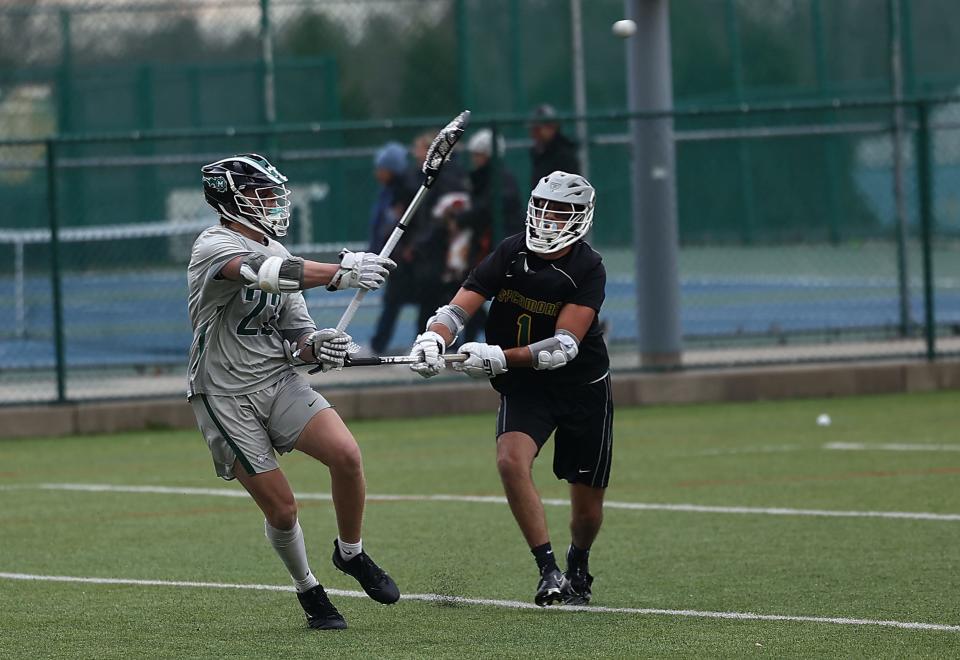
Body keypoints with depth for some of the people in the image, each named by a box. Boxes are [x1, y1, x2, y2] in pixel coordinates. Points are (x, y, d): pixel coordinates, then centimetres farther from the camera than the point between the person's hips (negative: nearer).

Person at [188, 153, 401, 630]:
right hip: (226, 398, -6)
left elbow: (295, 335, 14)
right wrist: (341, 273, -38)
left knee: (345, 453, -17)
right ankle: (308, 591, 18)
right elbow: (264, 273, -35)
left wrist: (316, 346, -10)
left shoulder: (276, 253, 11)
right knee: (281, 508, -7)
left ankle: (351, 554, 6)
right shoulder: (214, 247, -14)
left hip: (279, 380, 6)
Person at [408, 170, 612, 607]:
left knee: (587, 505, 8)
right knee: (511, 460, -29)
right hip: (523, 388, 1)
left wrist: (498, 358, -36)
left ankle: (578, 566, 41)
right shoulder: (511, 253, -8)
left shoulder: (588, 269, -16)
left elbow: (564, 346, -26)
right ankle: (548, 570, -22)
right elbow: (459, 308, -14)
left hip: (584, 389, -1)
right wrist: (432, 340, -35)